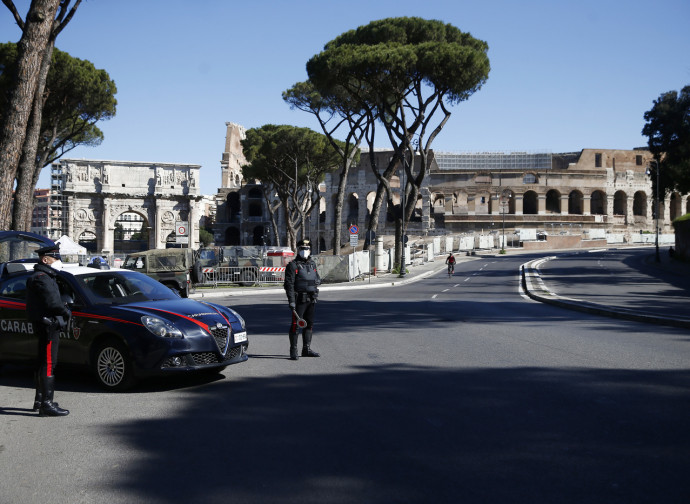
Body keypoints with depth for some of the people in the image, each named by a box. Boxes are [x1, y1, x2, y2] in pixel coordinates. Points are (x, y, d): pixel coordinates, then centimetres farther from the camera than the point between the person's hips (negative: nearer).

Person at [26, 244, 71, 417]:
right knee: (48, 364, -11)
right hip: (48, 325, -11)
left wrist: (63, 312, 3)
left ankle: (39, 400, 29)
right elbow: (52, 303, -24)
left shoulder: (46, 277, 19)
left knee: (43, 363, 18)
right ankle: (46, 404, -11)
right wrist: (67, 312, -9)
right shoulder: (41, 278, -15)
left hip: (47, 326, 11)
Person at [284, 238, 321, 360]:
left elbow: (318, 278, 27)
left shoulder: (312, 264, 14)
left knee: (309, 324, 11)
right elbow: (289, 284, -12)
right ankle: (293, 351, -1)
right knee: (295, 324, -6)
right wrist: (291, 301, -19)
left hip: (311, 299, 7)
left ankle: (306, 349, 21)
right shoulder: (293, 265, -7)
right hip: (299, 299, -7)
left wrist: (317, 282, 1)